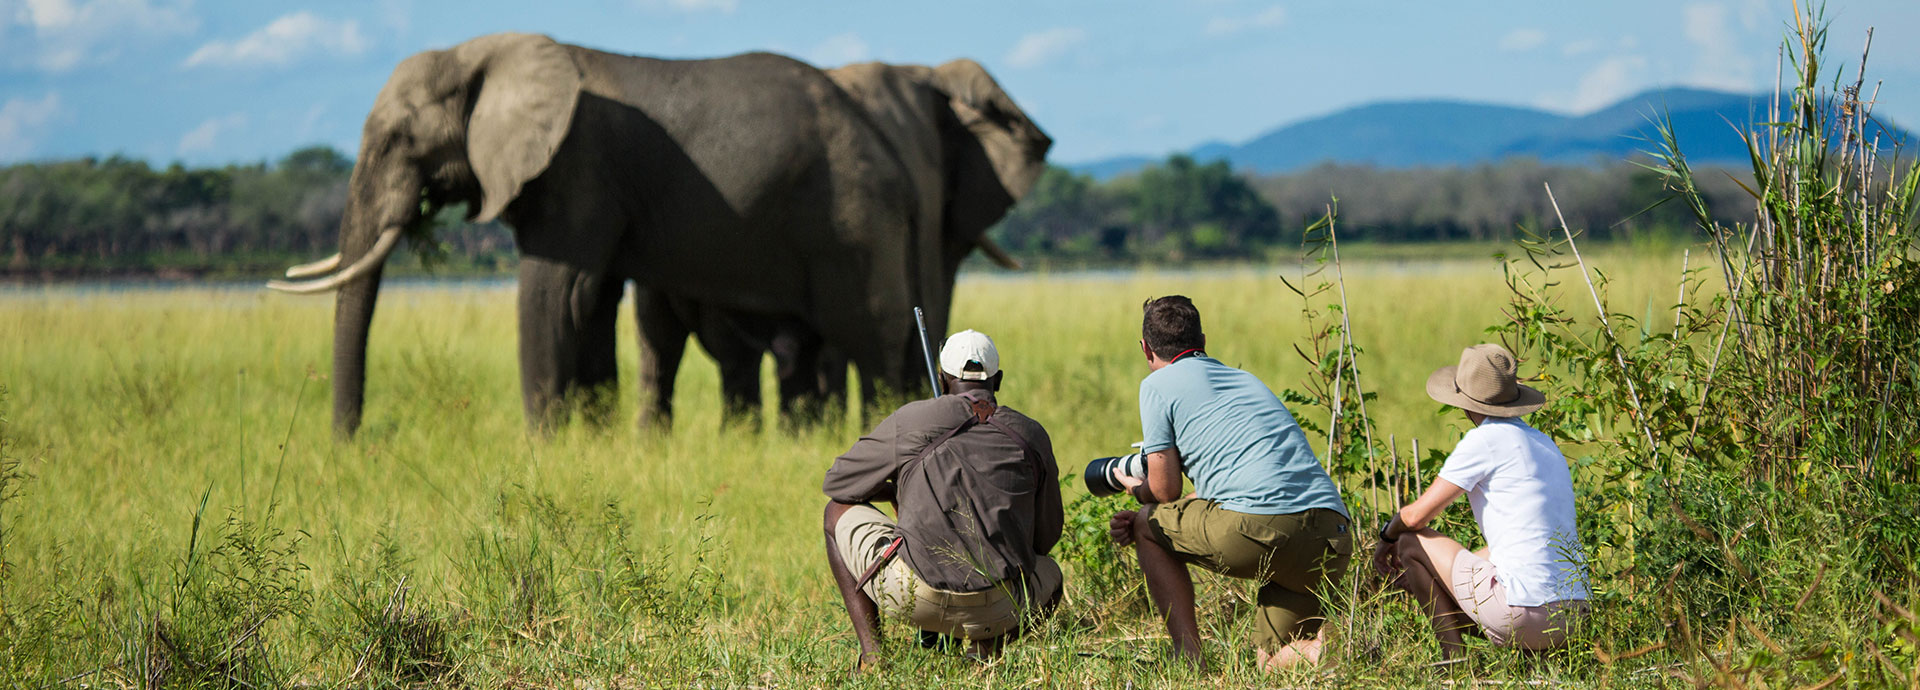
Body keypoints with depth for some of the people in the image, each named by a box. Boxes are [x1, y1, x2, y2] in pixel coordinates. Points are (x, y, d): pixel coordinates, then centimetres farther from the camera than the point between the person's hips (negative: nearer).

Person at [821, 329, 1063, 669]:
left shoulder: (911, 420, 7)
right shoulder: (1032, 436, 13)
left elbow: (836, 482, 19)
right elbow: (1046, 536, 23)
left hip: (913, 597, -2)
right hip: (997, 610, 2)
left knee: (839, 511, 25)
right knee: (1050, 575, 39)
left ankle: (871, 652, 11)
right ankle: (987, 646, 8)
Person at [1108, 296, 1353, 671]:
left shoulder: (1158, 385, 11)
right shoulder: (1247, 379, 32)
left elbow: (1165, 491, 11)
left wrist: (1136, 489, 34)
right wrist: (1142, 517, 38)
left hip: (1260, 527, -6)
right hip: (1333, 538, 7)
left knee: (1147, 528, 21)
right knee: (1274, 662, 22)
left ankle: (1193, 665, 8)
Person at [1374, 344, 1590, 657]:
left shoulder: (1486, 439, -5)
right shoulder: (1545, 444, 20)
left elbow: (1416, 516, -3)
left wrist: (1387, 537, 21)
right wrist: (1429, 572, 32)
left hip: (1524, 613, -8)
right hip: (1571, 616, 8)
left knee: (1410, 541, 9)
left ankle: (1454, 660, 3)